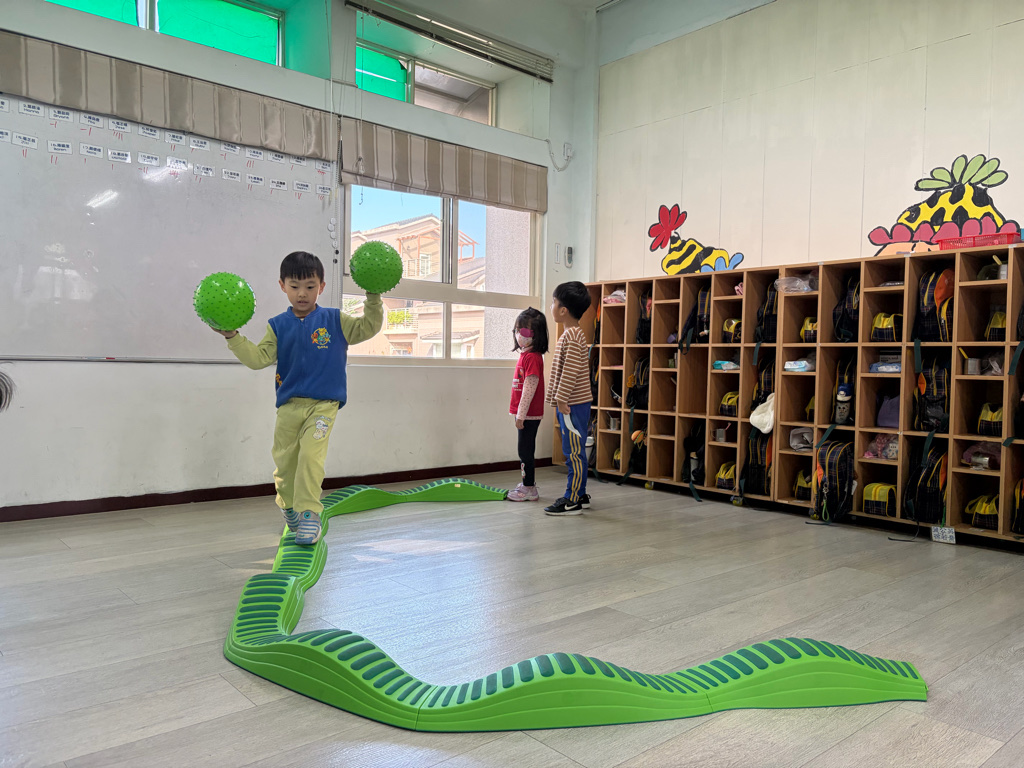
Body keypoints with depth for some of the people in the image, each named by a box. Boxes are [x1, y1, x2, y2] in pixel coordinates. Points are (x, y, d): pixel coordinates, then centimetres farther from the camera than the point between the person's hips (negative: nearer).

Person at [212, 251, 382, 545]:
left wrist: (373, 298, -14)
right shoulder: (278, 326, 5)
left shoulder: (335, 321, 2)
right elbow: (259, 358, -3)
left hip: (323, 404, -3)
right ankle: (289, 506, 37)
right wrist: (232, 337, -15)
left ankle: (309, 514, -13)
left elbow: (368, 327, -2)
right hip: (289, 405, 3)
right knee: (284, 460, 12)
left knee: (311, 456, -20)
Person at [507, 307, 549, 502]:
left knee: (525, 450, -2)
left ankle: (528, 489, 7)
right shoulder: (526, 354, 12)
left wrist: (521, 414, -19)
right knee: (526, 450, 16)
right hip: (529, 413, 10)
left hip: (529, 413, -10)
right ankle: (527, 485, 27)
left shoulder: (532, 357, -18)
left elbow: (529, 388, -21)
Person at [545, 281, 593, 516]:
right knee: (574, 452, 15)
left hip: (573, 404, -10)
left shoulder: (572, 336, -16)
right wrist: (560, 400, 20)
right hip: (571, 403, 10)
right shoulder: (573, 333, 16)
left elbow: (570, 371, -21)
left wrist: (561, 399, -18)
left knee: (573, 453, -5)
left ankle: (572, 501, 1)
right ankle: (580, 495, 24)